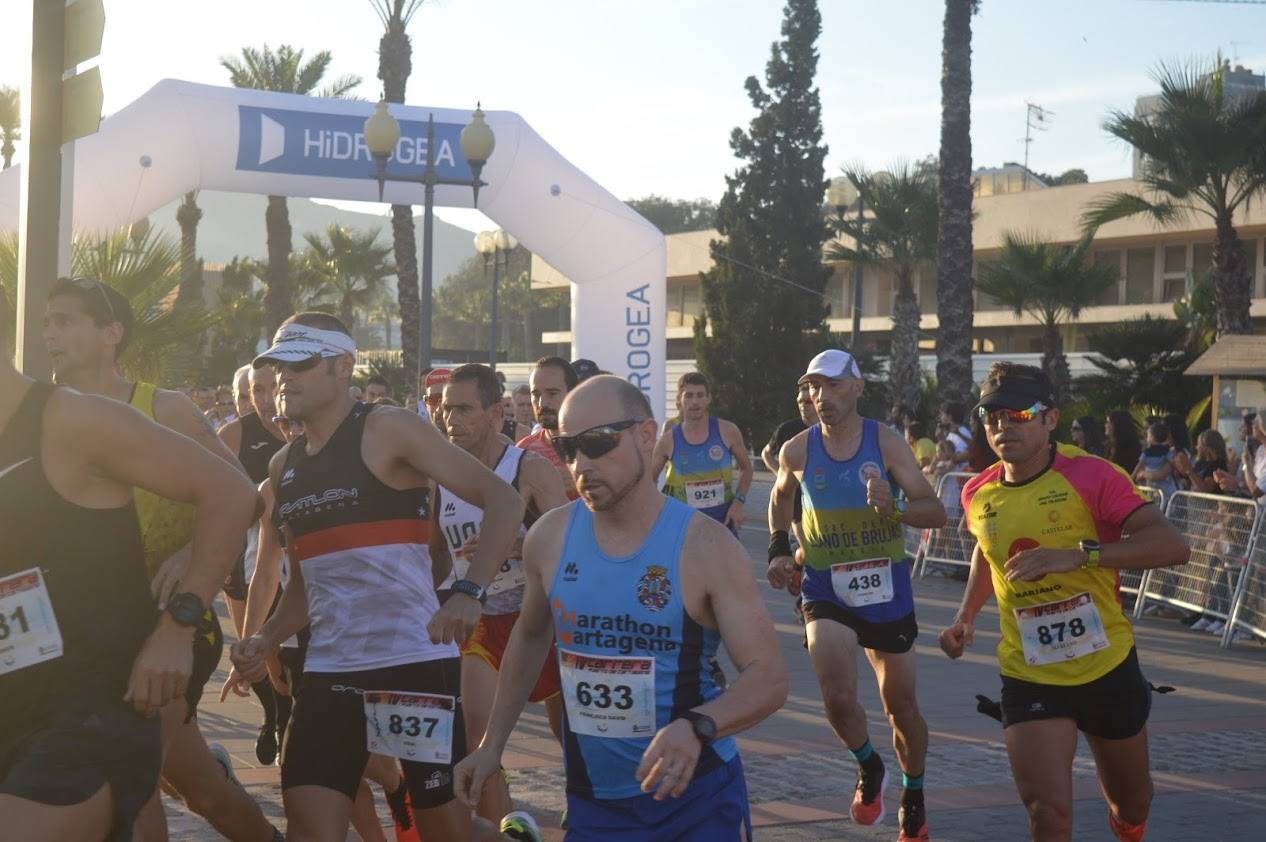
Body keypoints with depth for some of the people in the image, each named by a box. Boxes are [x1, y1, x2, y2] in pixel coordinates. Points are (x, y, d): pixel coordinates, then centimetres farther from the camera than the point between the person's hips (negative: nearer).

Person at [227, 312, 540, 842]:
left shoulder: (387, 430, -6)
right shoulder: (285, 467, 13)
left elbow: (504, 501, -11)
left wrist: (469, 593, -24)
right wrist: (267, 640, 5)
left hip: (415, 661, -6)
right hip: (328, 670, 6)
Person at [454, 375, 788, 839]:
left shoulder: (705, 546, -14)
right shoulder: (548, 538, -3)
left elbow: (768, 677, -16)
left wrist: (697, 727, -33)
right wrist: (492, 745, 14)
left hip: (697, 796, -3)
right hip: (593, 800, 3)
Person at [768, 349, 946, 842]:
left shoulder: (886, 443, -10)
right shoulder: (798, 451, -5)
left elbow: (936, 513, -12)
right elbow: (780, 497, 18)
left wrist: (894, 509, -31)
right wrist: (779, 548, 5)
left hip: (886, 592, 0)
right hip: (826, 593, 0)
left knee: (900, 703, 11)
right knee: (838, 698, -19)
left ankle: (913, 798, 35)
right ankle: (869, 769, 13)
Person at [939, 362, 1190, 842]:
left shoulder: (1090, 475, -17)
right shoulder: (978, 494, -2)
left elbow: (1172, 545, -29)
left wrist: (1077, 555, -39)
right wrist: (966, 616, 12)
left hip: (1108, 669, -1)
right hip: (1029, 677, 2)